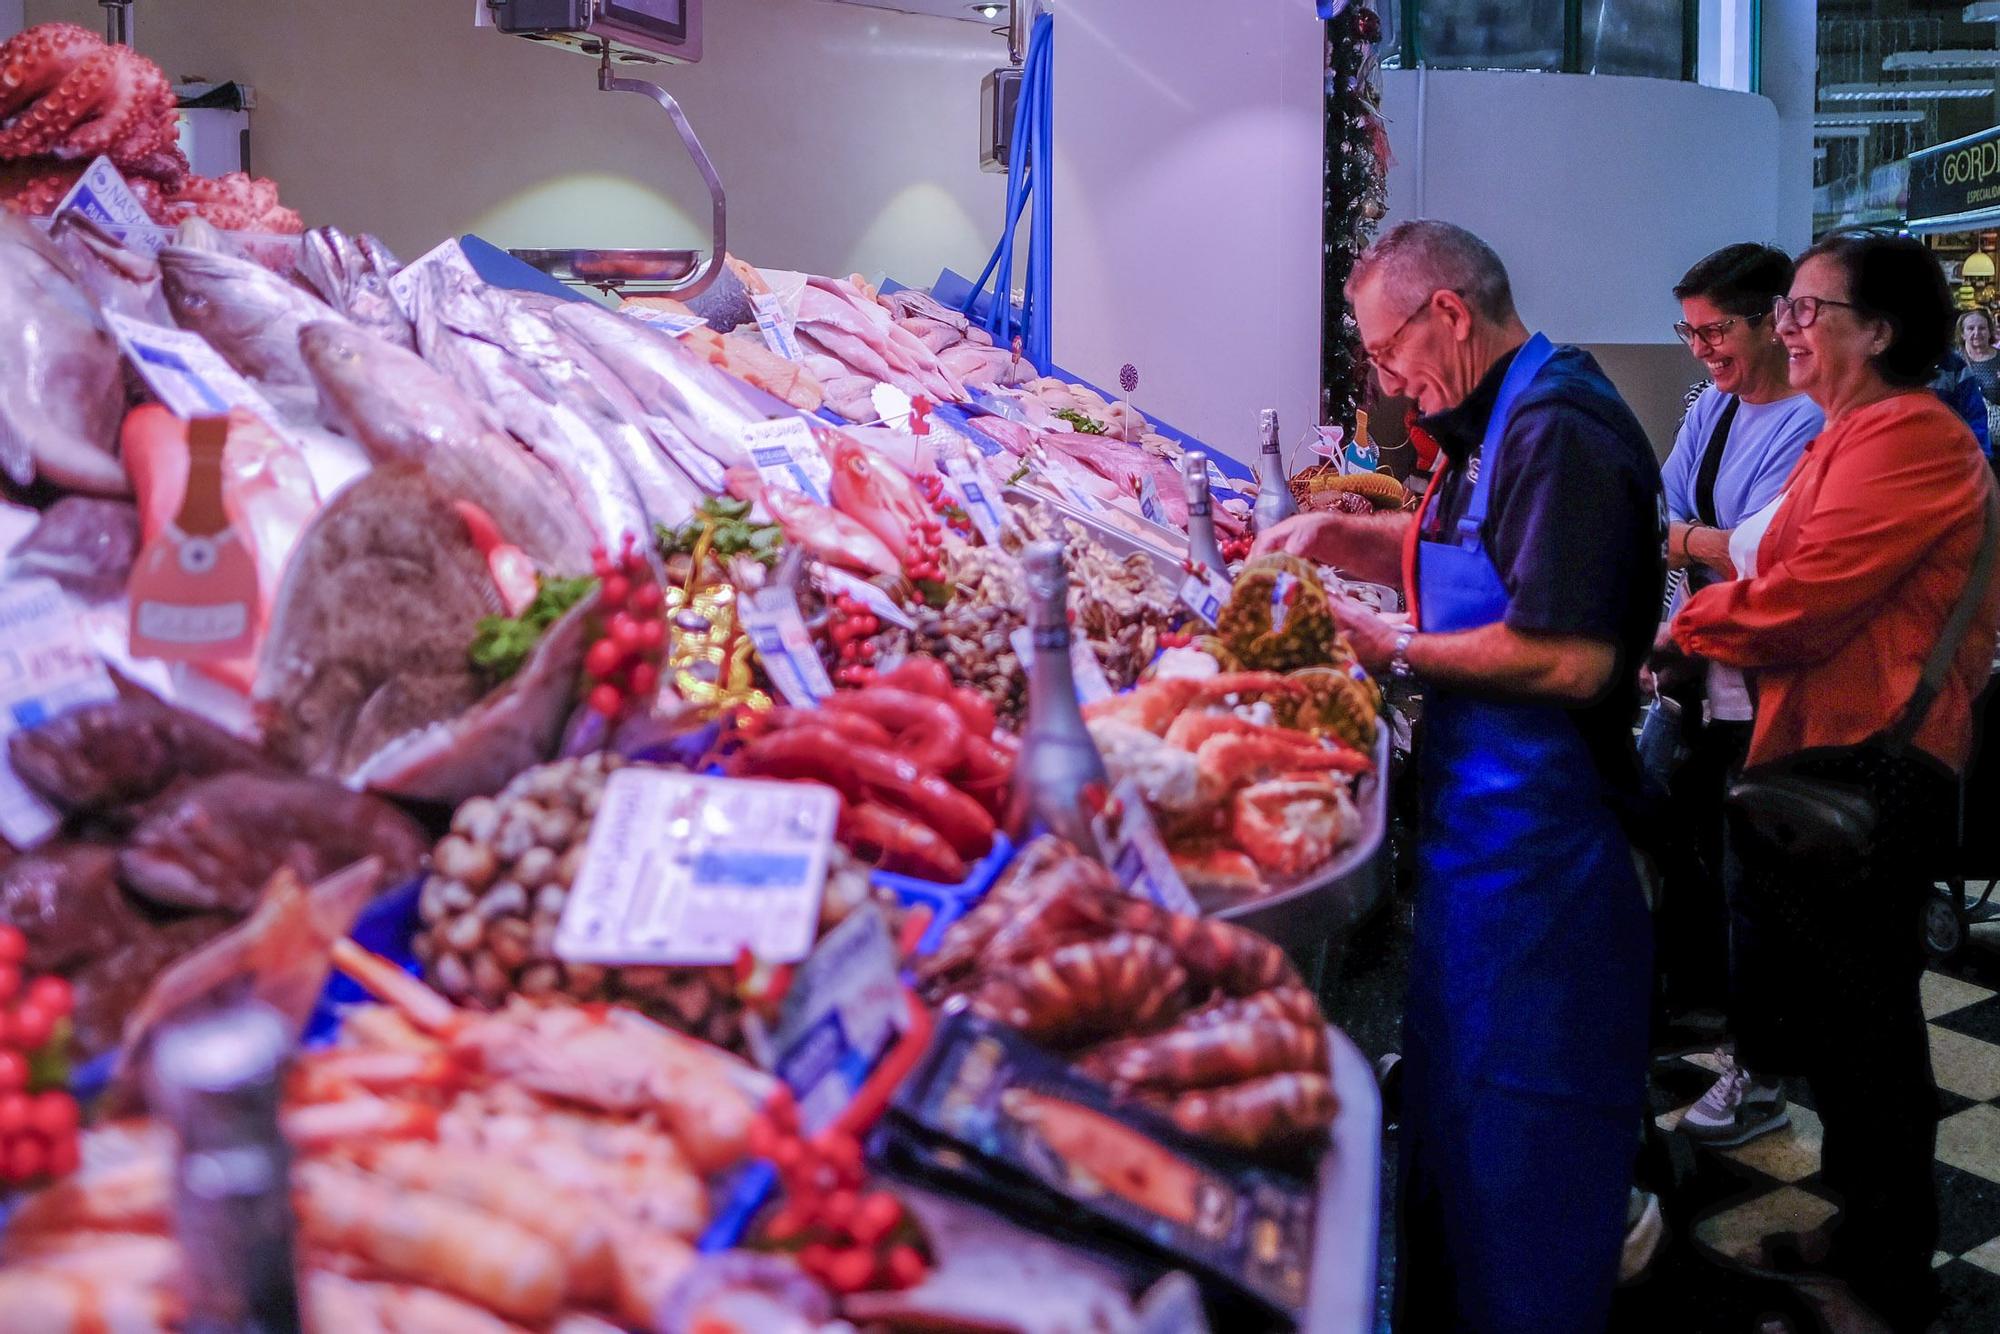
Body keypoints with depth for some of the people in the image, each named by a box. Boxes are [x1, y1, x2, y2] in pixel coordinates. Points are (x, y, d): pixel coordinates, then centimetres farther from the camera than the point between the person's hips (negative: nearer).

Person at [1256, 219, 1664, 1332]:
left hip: (1533, 839, -11)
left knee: (1516, 1146, 2)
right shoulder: (1503, 422, 13)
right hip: (1482, 815, 11)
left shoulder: (1559, 431, -20)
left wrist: (1398, 649, -16)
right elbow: (1456, 558, 26)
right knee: (1455, 1106, 22)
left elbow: (1572, 657, -27)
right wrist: (1336, 534, 9)